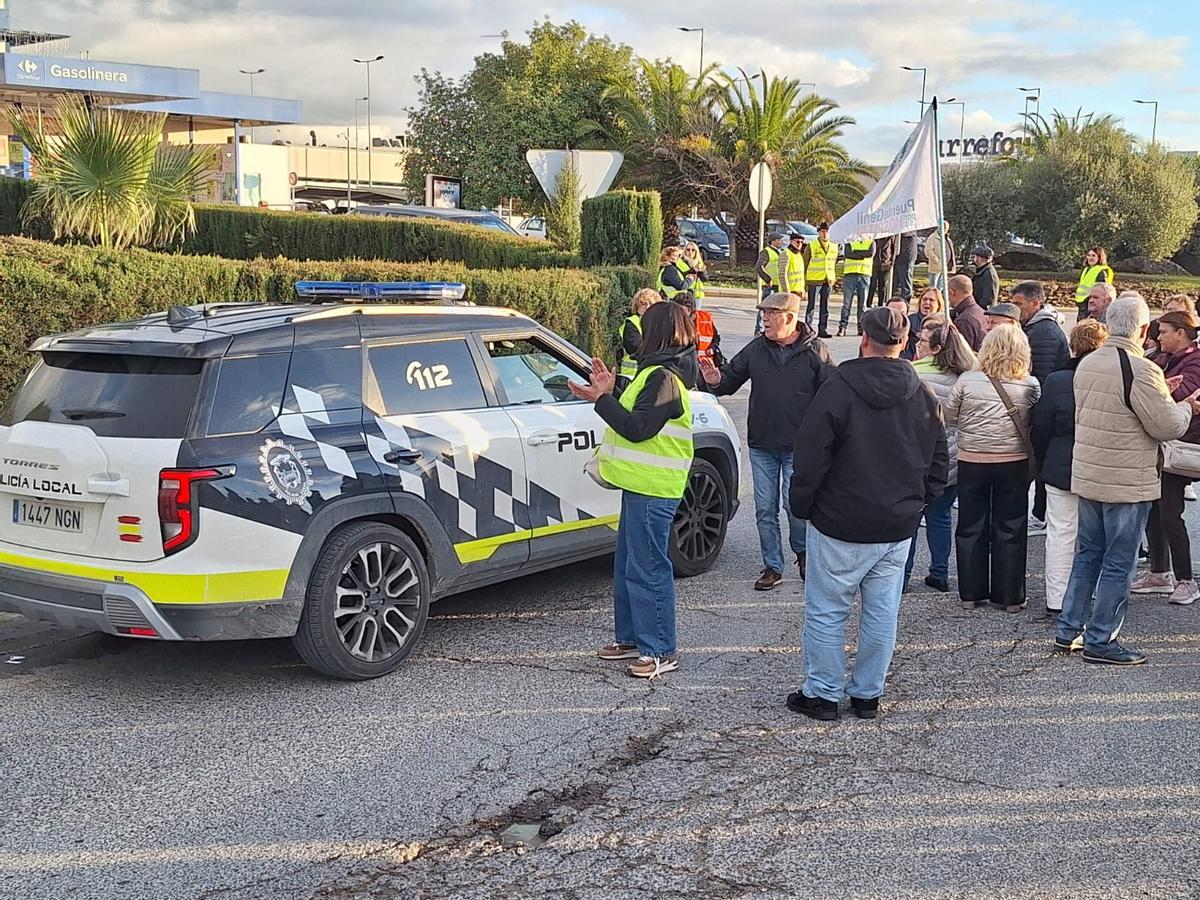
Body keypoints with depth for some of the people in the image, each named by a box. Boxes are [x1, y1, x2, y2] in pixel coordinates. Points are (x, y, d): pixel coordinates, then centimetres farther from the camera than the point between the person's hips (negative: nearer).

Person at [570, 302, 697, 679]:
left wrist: (601, 398, -19)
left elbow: (637, 428, -23)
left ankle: (661, 651, 3)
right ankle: (631, 637, 30)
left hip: (652, 491, -11)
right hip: (642, 484, 11)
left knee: (647, 569, -5)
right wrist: (609, 392, 10)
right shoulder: (657, 371, 15)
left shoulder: (664, 377, -18)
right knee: (628, 564, 19)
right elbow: (636, 416, 16)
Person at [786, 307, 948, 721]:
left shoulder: (838, 389, -14)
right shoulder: (924, 397, 4)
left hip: (841, 527, -5)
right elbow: (938, 463, 12)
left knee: (826, 612, 6)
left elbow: (811, 458, -12)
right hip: (899, 527, 5)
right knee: (882, 613, 13)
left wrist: (802, 507, 1)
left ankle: (822, 694, 13)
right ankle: (868, 694, 21)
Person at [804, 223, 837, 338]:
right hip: (814, 281, -4)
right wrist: (803, 280, 0)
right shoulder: (811, 246, -2)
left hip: (828, 281, 4)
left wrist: (834, 279, 12)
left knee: (825, 307, 7)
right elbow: (805, 263, 2)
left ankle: (823, 330, 12)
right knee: (811, 306, -2)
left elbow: (834, 263, 18)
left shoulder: (834, 247, 10)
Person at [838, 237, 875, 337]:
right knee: (846, 302, -5)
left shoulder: (871, 243, 17)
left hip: (864, 275, 1)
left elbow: (871, 253, -3)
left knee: (862, 304, 3)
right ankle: (842, 327, -6)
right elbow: (848, 254, -5)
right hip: (850, 275, -1)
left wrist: (856, 252, -1)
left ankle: (861, 327, 8)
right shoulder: (850, 243, 15)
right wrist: (863, 255, -6)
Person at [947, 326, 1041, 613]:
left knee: (971, 528, 11)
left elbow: (949, 417, 1)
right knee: (1010, 530, 9)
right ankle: (1009, 597, 13)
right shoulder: (1030, 385, -7)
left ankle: (971, 593, 16)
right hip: (1014, 463, 0)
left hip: (971, 462, 0)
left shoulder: (967, 381, -7)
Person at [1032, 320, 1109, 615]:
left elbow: (1040, 430, -3)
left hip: (1062, 470, -1)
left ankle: (1057, 600, 9)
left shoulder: (1055, 381, -10)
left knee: (1061, 535, 7)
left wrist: (1043, 465, 11)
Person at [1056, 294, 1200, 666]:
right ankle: (1101, 641, 7)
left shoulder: (1087, 364, 5)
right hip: (1126, 484, -8)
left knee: (1088, 554, 17)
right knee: (1118, 563, 2)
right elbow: (1168, 426, -17)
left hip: (1087, 478, 8)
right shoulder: (1141, 370, -20)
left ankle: (1068, 630, 21)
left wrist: (1161, 395, 13)